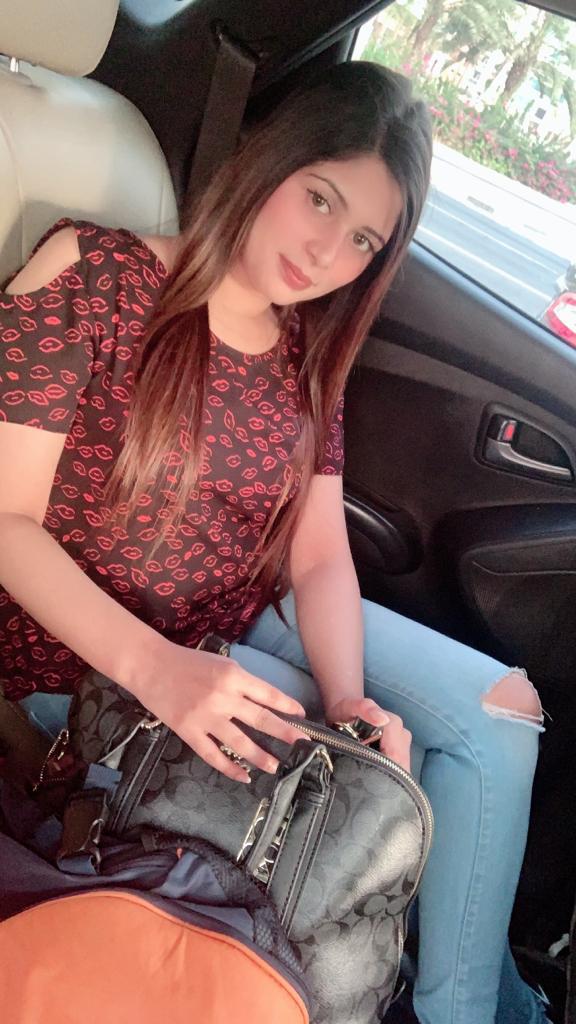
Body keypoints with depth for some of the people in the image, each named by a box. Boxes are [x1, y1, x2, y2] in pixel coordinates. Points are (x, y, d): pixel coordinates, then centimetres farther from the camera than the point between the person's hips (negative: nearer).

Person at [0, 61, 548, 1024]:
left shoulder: (306, 356, 4)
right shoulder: (90, 275, -13)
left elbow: (321, 557, -1)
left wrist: (347, 693, -20)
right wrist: (155, 667, -30)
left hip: (256, 623, 6)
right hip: (99, 655, -5)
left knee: (502, 706, -5)